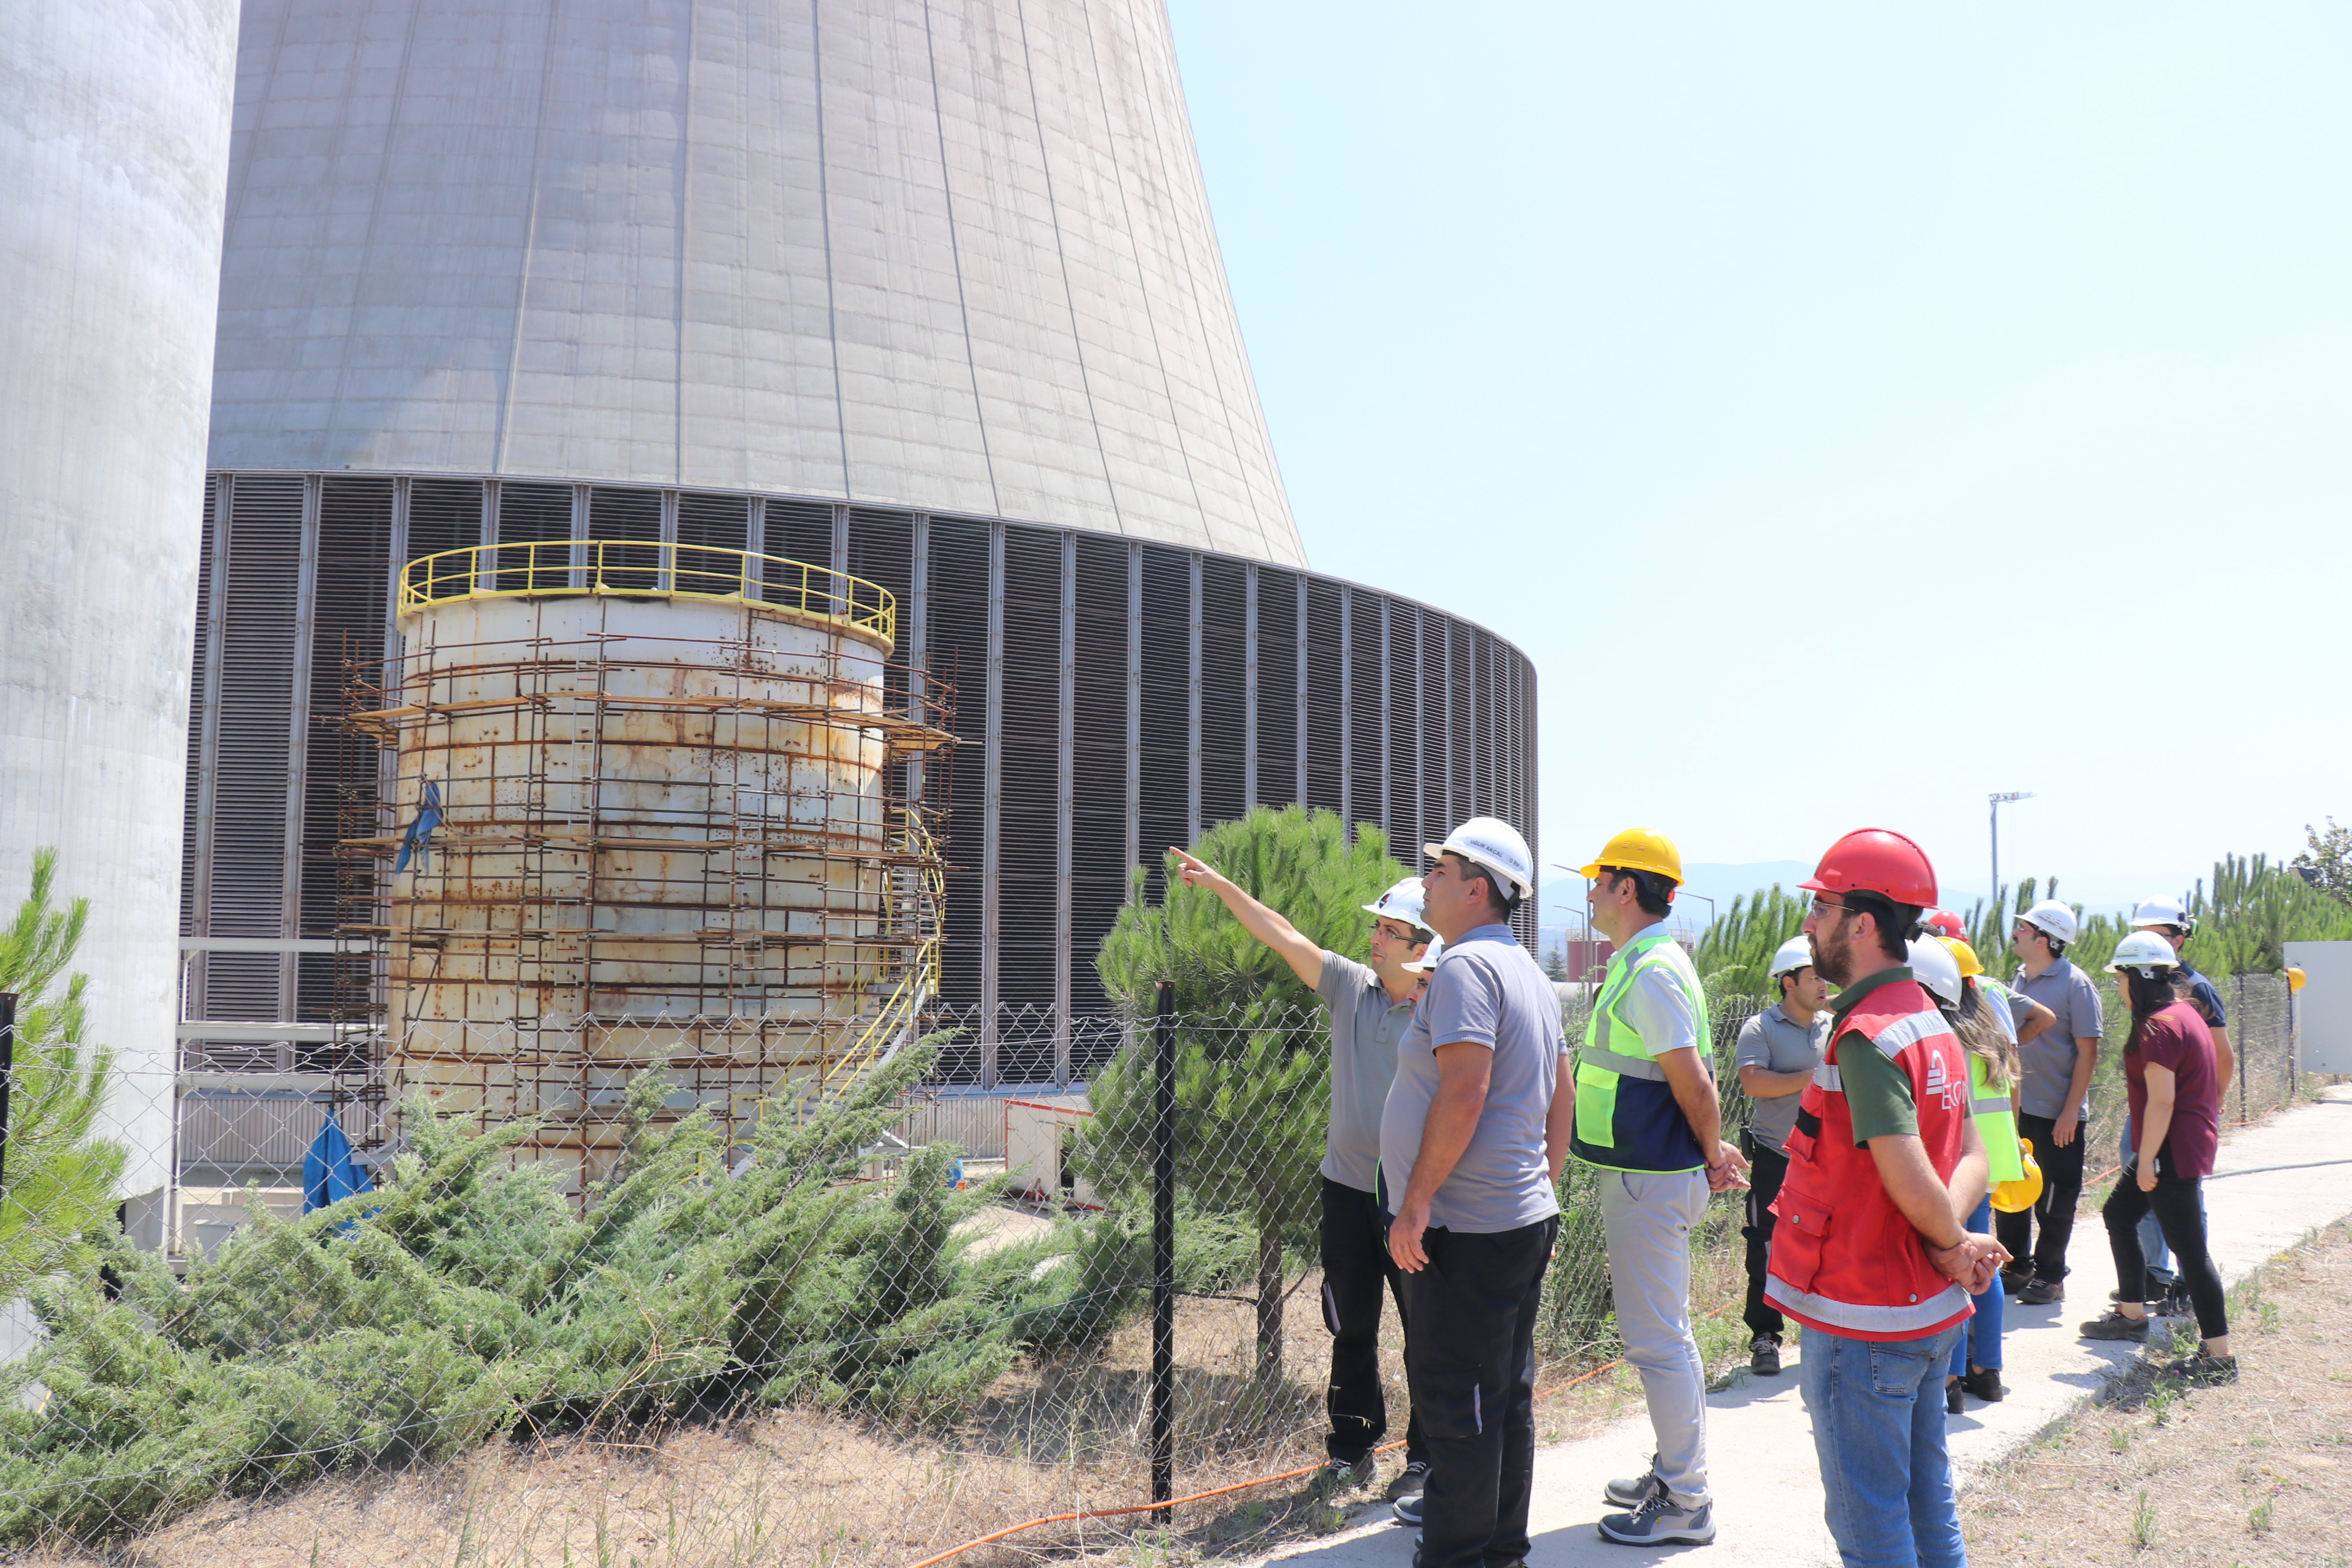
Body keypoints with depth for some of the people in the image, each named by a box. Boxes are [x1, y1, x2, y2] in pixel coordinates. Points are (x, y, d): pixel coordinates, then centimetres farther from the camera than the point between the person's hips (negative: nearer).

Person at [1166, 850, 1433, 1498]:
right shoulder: (1351, 986, 1)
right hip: (1347, 1185, 4)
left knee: (1427, 1330, 7)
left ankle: (1426, 1457, 21)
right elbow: (1285, 937, -3)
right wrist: (1221, 885, -8)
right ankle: (1352, 1448, 28)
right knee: (1351, 1327, 15)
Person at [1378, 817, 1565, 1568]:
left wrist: (1418, 1198, -21)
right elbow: (1558, 1101, 19)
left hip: (1467, 1228, -10)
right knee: (1507, 1394, 17)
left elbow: (1465, 1091, -25)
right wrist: (1545, 1192, 23)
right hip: (1526, 1218, 10)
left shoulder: (1466, 966, -16)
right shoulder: (1530, 973, 16)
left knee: (1454, 1400, -2)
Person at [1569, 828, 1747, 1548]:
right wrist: (1712, 1155, 14)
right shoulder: (1643, 963, 12)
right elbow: (1687, 1082, 18)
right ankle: (1676, 1473, 33)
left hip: (1650, 1180, -11)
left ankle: (1687, 1504, 10)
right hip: (1646, 1172, 11)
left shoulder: (1651, 971, -20)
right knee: (1661, 1332, 20)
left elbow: (1694, 1083, -20)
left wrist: (1711, 1156, -6)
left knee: (1657, 1340, -1)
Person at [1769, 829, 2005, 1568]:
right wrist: (1952, 1242, -7)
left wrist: (1954, 1244, -9)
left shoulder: (1865, 1038, -22)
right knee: (1927, 1501, 20)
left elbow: (1911, 1181, -28)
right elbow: (1972, 1156, 9)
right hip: (1931, 1311, 9)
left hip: (1863, 1322, -9)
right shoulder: (1930, 1022, 8)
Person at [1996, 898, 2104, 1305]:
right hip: (2015, 1107, 7)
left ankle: (2050, 1277, 17)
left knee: (2054, 1200, 5)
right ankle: (2019, 1268, 24)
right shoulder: (2018, 982, 10)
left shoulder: (2075, 984, -11)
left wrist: (2070, 1112, -16)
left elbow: (2087, 1052, -12)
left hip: (2056, 1114, -6)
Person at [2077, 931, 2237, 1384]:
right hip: (2192, 1140, 11)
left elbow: (2161, 1101, -24)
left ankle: (2220, 1356, 1)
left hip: (2174, 1151, -11)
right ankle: (2132, 1317, 29)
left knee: (2188, 1247, -5)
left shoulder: (2159, 1027, -20)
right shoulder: (2183, 1012, 11)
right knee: (2118, 1214, 19)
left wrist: (2146, 1161, -17)